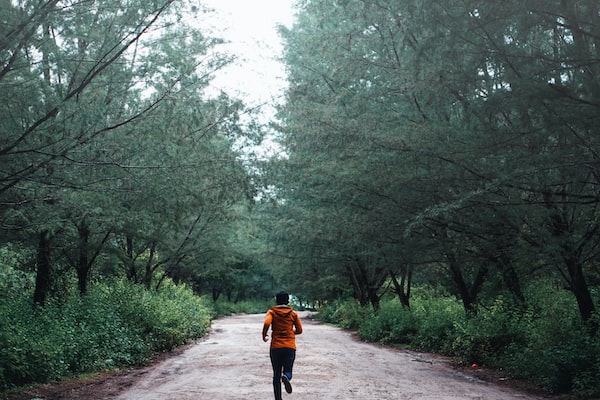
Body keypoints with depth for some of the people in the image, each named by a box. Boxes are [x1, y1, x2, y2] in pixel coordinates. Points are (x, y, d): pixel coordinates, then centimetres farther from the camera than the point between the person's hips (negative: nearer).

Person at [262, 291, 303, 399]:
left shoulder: (272, 312, 1)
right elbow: (299, 330, 8)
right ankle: (286, 377, -26)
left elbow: (266, 323, -18)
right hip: (290, 347, 0)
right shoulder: (293, 313, 5)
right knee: (288, 371, 10)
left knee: (276, 374, 11)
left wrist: (264, 335, -2)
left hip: (275, 347, 0)